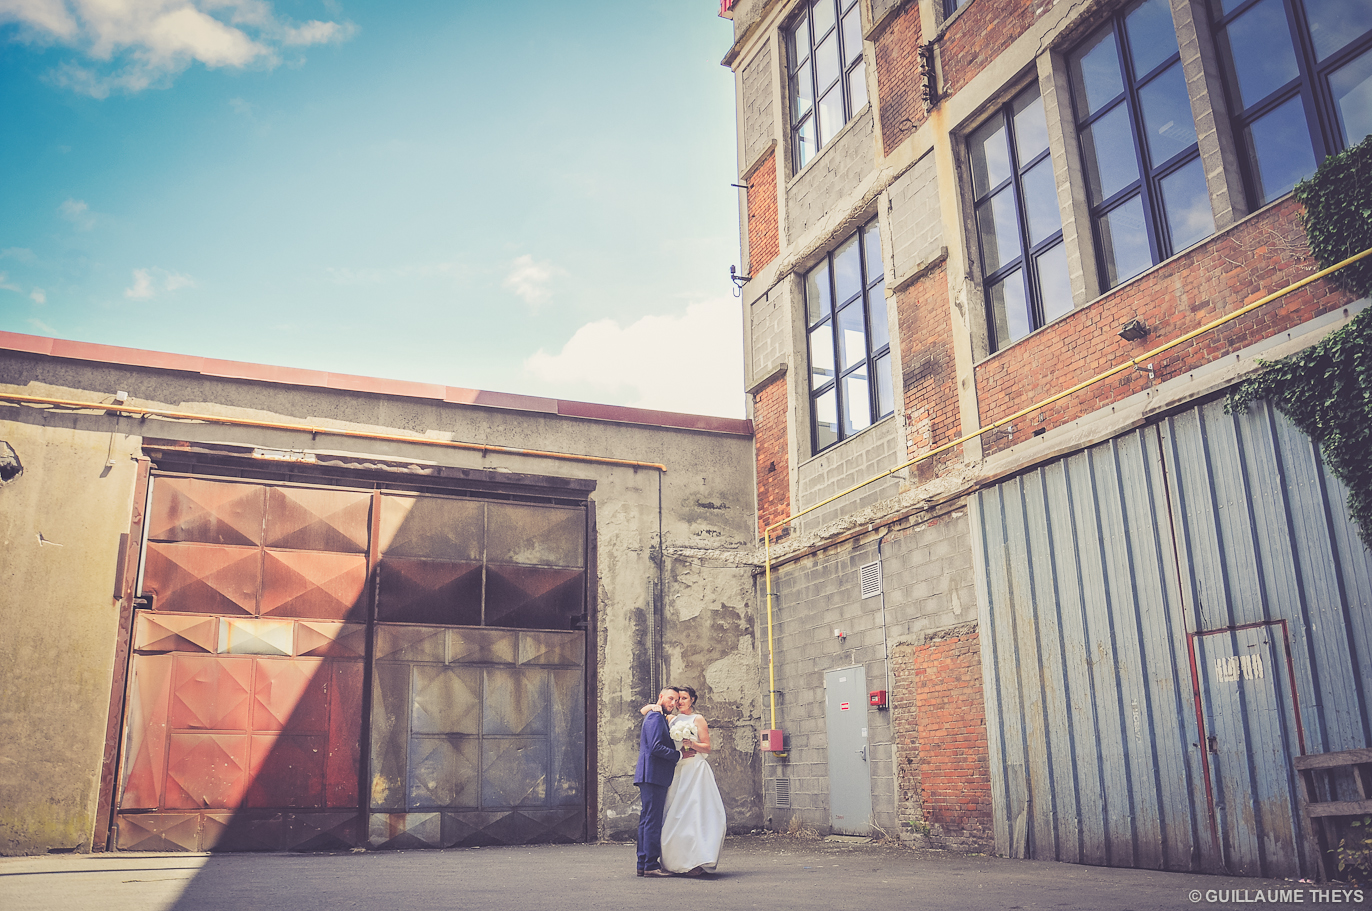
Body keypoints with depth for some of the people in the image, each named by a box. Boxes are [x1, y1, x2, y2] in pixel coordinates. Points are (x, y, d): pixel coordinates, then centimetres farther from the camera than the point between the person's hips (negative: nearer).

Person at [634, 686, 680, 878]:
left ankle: (643, 865, 15)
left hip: (649, 777, 11)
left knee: (647, 820, 11)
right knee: (653, 821, -8)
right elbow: (656, 747, -20)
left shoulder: (659, 718, 22)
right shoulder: (655, 717, -11)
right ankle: (651, 865, -6)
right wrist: (679, 755, -13)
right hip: (653, 776, -11)